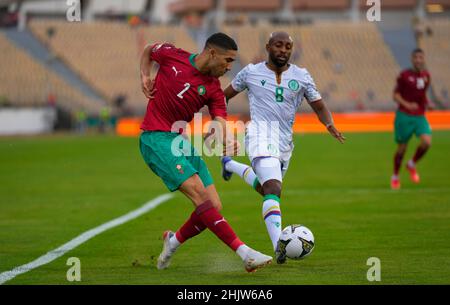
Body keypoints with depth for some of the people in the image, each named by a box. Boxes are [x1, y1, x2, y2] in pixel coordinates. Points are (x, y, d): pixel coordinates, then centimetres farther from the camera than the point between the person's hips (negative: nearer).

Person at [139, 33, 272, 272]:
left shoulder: (213, 89, 3)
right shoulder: (171, 56, -5)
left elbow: (221, 123, -8)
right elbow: (148, 51, 17)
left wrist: (227, 141, -29)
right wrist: (145, 76, 2)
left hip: (182, 141, 6)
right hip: (155, 137, -6)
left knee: (213, 207, -3)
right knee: (198, 191, -21)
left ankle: (173, 241, 25)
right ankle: (245, 253, -29)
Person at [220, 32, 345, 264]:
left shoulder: (301, 77, 7)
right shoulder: (251, 73, 2)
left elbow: (320, 107, 8)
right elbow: (223, 96, 15)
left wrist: (330, 125, -12)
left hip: (285, 141, 6)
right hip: (262, 136, -6)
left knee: (266, 189, 24)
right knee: (273, 189, -26)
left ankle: (230, 165, 49)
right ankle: (278, 245, -36)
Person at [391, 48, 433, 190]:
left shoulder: (426, 76, 8)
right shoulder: (404, 75, -7)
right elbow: (396, 94, -4)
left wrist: (428, 103, 2)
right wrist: (407, 104, -20)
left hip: (420, 117, 4)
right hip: (404, 116, -4)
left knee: (427, 142, -18)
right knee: (402, 148, 1)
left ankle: (412, 165, 9)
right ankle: (395, 176, 25)